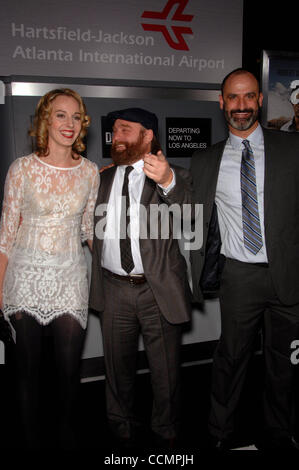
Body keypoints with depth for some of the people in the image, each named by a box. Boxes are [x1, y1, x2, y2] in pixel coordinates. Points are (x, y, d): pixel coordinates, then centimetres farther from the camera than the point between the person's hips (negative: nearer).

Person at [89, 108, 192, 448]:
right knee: (117, 367, 18)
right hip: (114, 290, 4)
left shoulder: (173, 177, -3)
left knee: (165, 370, 10)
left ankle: (165, 433, 34)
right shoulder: (103, 179, 12)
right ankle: (123, 429, 40)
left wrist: (168, 180, -41)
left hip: (159, 291, -3)